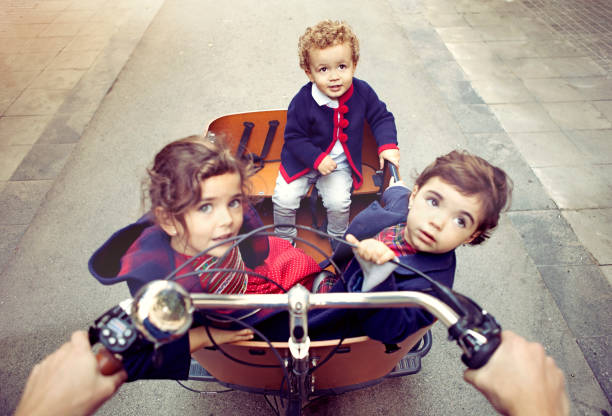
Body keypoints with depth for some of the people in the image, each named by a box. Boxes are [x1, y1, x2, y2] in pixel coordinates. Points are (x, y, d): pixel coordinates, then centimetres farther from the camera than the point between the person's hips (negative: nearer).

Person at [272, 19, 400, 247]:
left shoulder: (362, 92, -13)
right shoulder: (302, 101, -21)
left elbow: (381, 117, 2)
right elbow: (294, 138, -14)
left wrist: (387, 145, -14)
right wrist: (316, 159, -25)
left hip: (340, 163, 1)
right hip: (304, 161, -1)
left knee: (338, 202, -17)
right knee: (284, 198, -12)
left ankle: (338, 237, 17)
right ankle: (284, 237, 19)